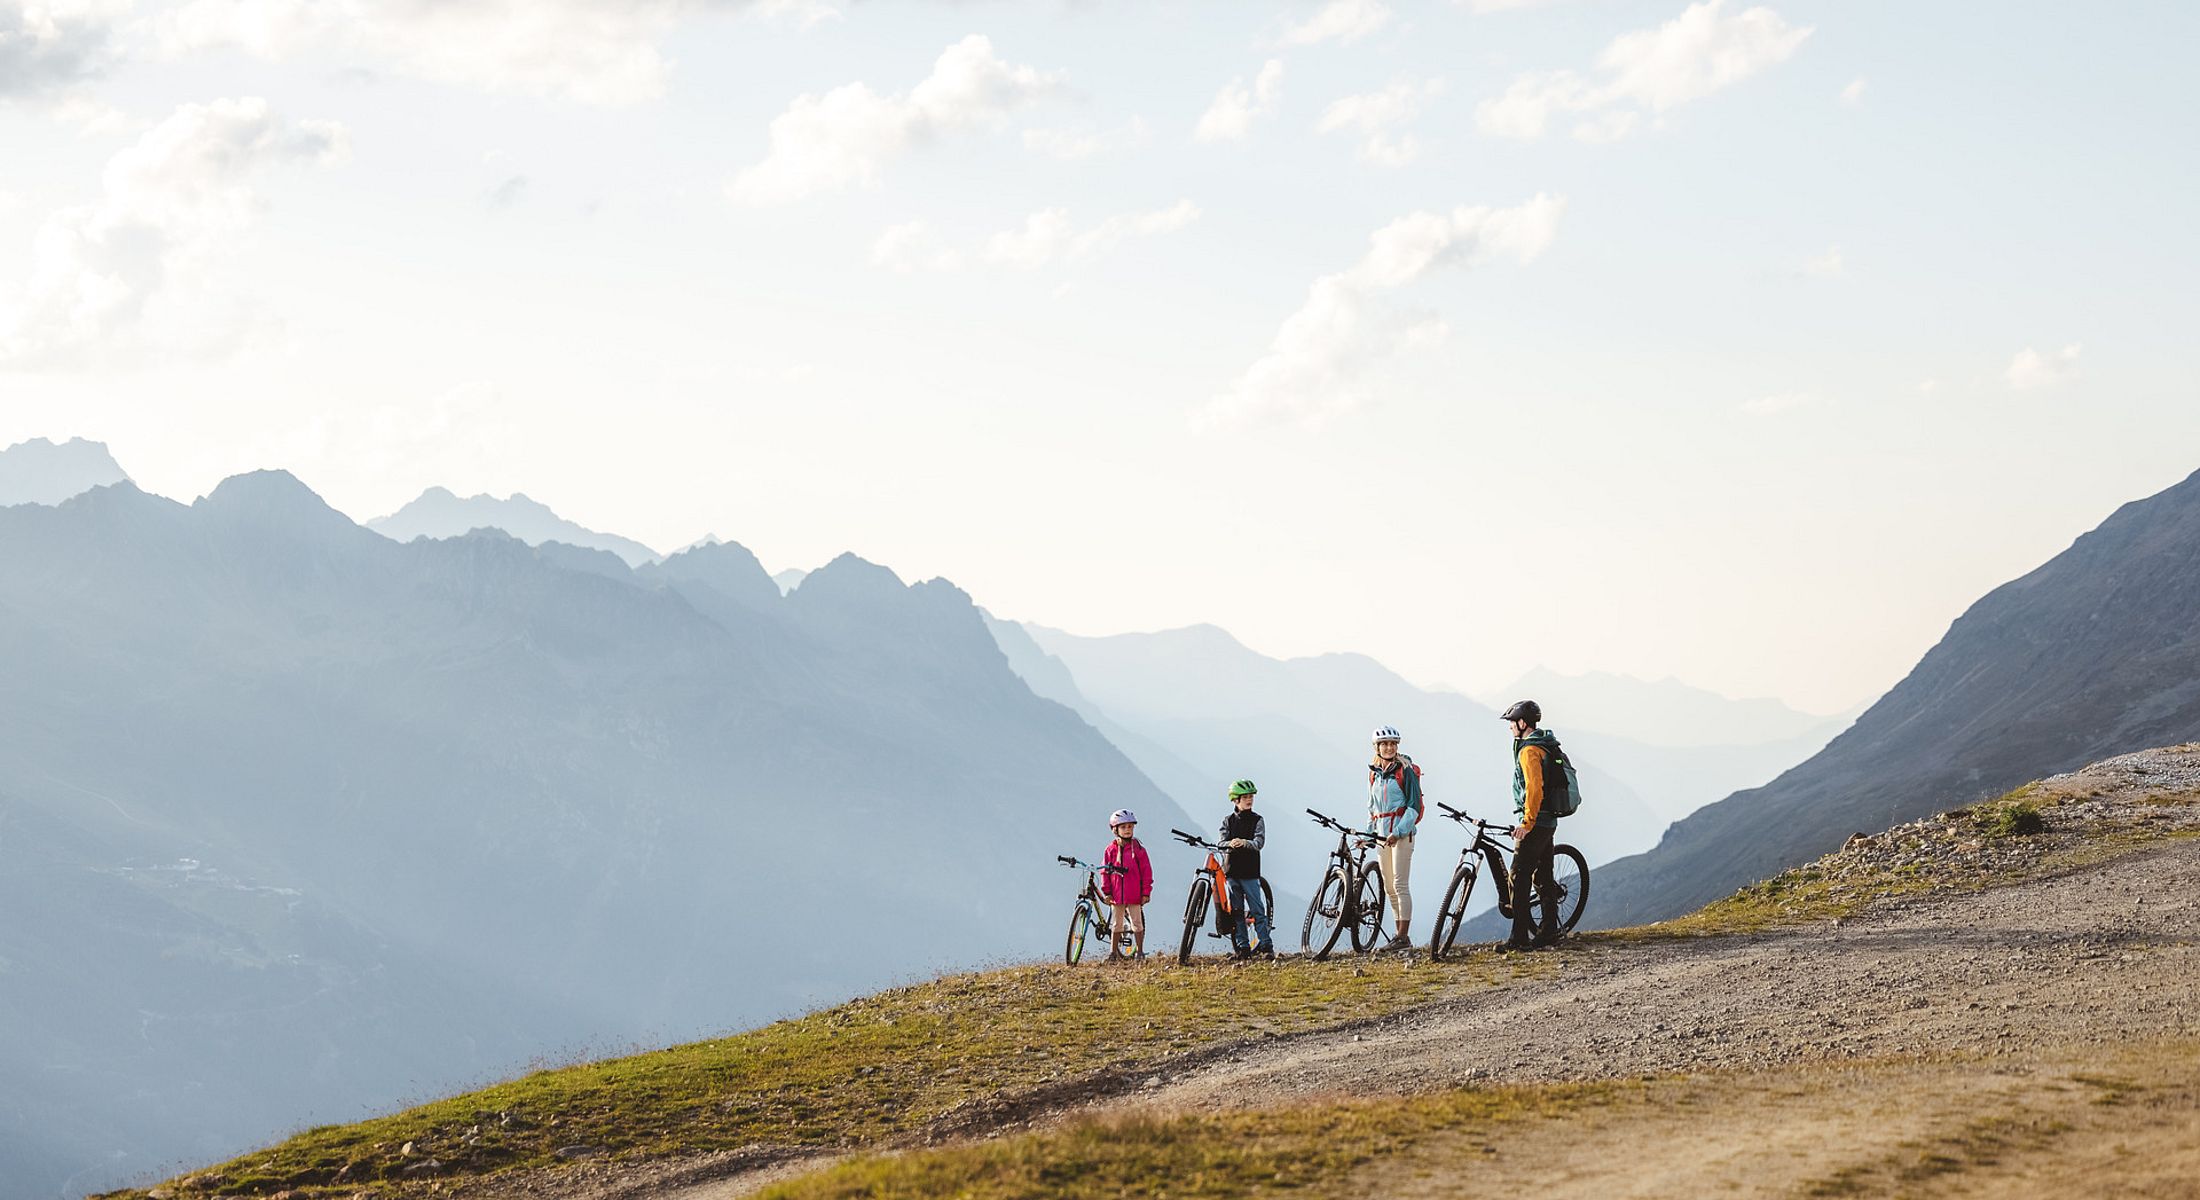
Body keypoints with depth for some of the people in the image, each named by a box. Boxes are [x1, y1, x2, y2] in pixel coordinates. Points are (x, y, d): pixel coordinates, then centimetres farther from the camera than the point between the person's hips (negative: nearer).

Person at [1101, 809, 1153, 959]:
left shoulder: (1138, 848, -3)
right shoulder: (1111, 849, 1)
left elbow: (1146, 870, -1)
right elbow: (1105, 871, 5)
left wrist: (1146, 892, -4)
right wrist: (1107, 892, 0)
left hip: (1134, 894, -2)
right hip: (1117, 894, 2)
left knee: (1137, 923, 2)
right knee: (1117, 924, 10)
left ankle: (1139, 951, 10)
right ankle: (1113, 952, 16)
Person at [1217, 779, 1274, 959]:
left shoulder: (1257, 820, 3)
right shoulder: (1228, 821, 10)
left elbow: (1259, 842, -10)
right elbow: (1222, 842, 0)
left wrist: (1244, 843, -31)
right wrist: (1230, 844, -24)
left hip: (1250, 872, -3)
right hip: (1231, 871, 3)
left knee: (1257, 910, -8)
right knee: (1236, 911, 4)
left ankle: (1266, 946, -7)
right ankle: (1242, 948, 9)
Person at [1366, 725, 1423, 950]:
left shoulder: (1405, 770, -6)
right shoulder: (1374, 772, 13)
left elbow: (1414, 805, -11)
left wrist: (1398, 832, -18)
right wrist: (1369, 832, 12)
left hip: (1402, 832, -7)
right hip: (1382, 834, 7)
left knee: (1399, 885, -12)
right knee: (1389, 887, 6)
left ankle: (1404, 938, -12)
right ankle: (1399, 935, 11)